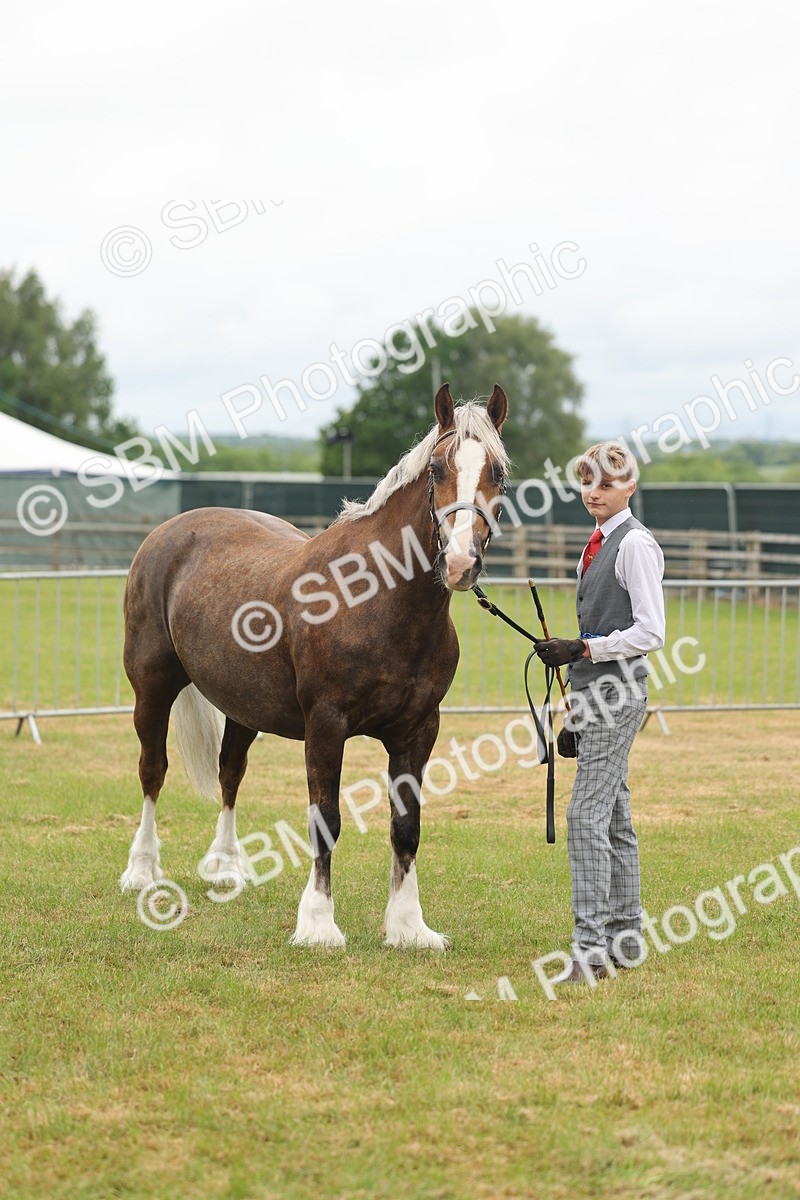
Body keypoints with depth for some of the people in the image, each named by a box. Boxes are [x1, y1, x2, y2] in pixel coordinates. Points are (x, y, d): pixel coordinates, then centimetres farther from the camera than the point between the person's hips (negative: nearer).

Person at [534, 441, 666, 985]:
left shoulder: (636, 544, -11)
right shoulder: (597, 545, 17)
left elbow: (649, 632, -17)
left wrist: (582, 649, -19)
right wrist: (575, 715, 21)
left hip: (618, 691, -10)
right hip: (597, 694, 10)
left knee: (588, 816, -14)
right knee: (614, 818, 12)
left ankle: (591, 947, -15)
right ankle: (626, 938, 18)